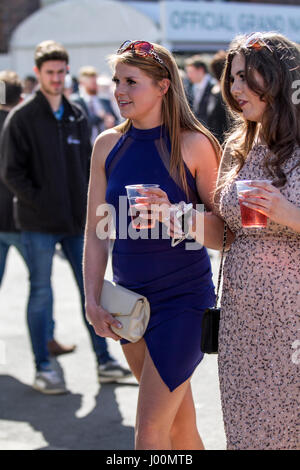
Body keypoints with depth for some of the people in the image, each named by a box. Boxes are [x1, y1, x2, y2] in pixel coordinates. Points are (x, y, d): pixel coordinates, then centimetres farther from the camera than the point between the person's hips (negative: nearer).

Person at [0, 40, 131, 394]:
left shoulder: (76, 117, 11)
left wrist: (90, 204, 5)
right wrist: (37, 201, -14)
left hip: (77, 221, 5)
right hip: (39, 224, -5)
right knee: (41, 293, 1)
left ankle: (104, 361, 17)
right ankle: (43, 369, 9)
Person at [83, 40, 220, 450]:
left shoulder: (193, 145, -9)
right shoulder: (108, 145, 4)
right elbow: (96, 232, 6)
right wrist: (92, 300, -2)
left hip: (183, 296, -5)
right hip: (129, 298, 5)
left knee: (150, 430, -8)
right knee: (179, 421, 16)